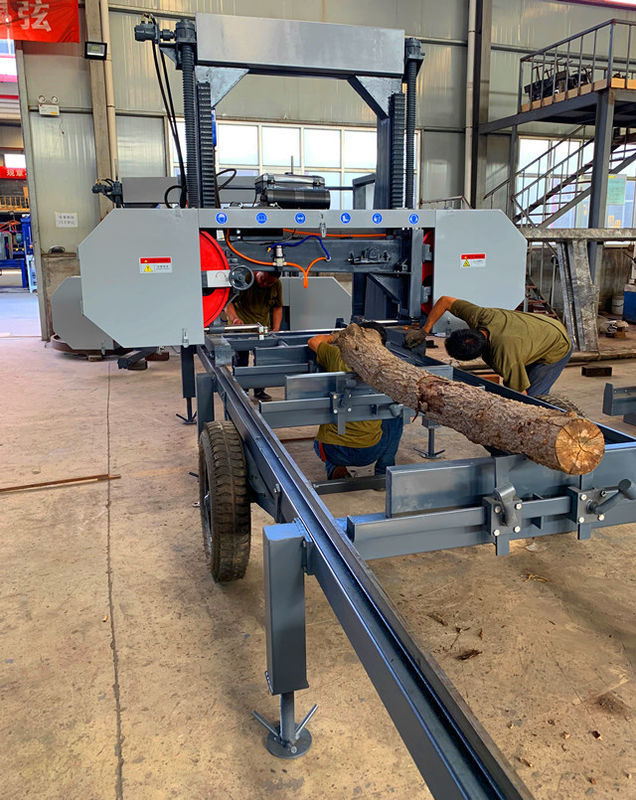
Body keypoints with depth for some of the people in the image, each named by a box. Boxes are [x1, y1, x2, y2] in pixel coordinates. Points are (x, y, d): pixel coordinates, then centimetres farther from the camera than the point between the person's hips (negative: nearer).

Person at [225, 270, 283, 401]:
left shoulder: (277, 285, -5)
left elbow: (277, 307, 5)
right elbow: (228, 303, -21)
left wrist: (276, 329, -5)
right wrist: (234, 318, -38)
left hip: (263, 325, 4)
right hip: (241, 325, -3)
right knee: (241, 359, 1)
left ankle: (259, 391, 21)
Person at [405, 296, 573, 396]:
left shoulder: (506, 360, -43)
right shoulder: (479, 316, -28)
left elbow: (520, 394, -30)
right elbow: (445, 300, -13)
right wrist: (424, 331, -15)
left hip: (557, 349, -8)